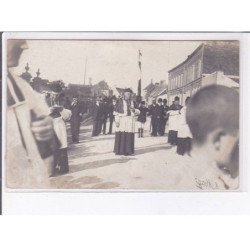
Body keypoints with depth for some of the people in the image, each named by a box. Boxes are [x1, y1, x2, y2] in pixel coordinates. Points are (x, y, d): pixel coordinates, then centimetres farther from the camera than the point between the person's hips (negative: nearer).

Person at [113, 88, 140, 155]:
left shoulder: (132, 102, 13)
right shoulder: (119, 101, 2)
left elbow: (137, 112, 13)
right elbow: (116, 112, -2)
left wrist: (133, 110, -9)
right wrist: (116, 121, -12)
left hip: (130, 120, 3)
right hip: (122, 119, -3)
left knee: (129, 136, -1)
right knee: (120, 135, -6)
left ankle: (127, 150, 3)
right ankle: (119, 150, -1)